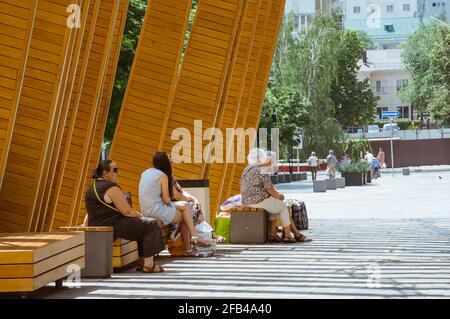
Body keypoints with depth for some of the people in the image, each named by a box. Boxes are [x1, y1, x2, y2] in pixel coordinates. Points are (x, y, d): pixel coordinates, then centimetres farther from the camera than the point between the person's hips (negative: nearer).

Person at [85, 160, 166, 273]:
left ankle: (143, 261, 22)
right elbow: (127, 211, -18)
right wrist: (141, 216, 2)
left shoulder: (93, 187, 14)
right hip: (112, 228, -11)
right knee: (151, 225, -7)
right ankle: (148, 264, -8)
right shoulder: (111, 188, -17)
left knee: (142, 225, 24)